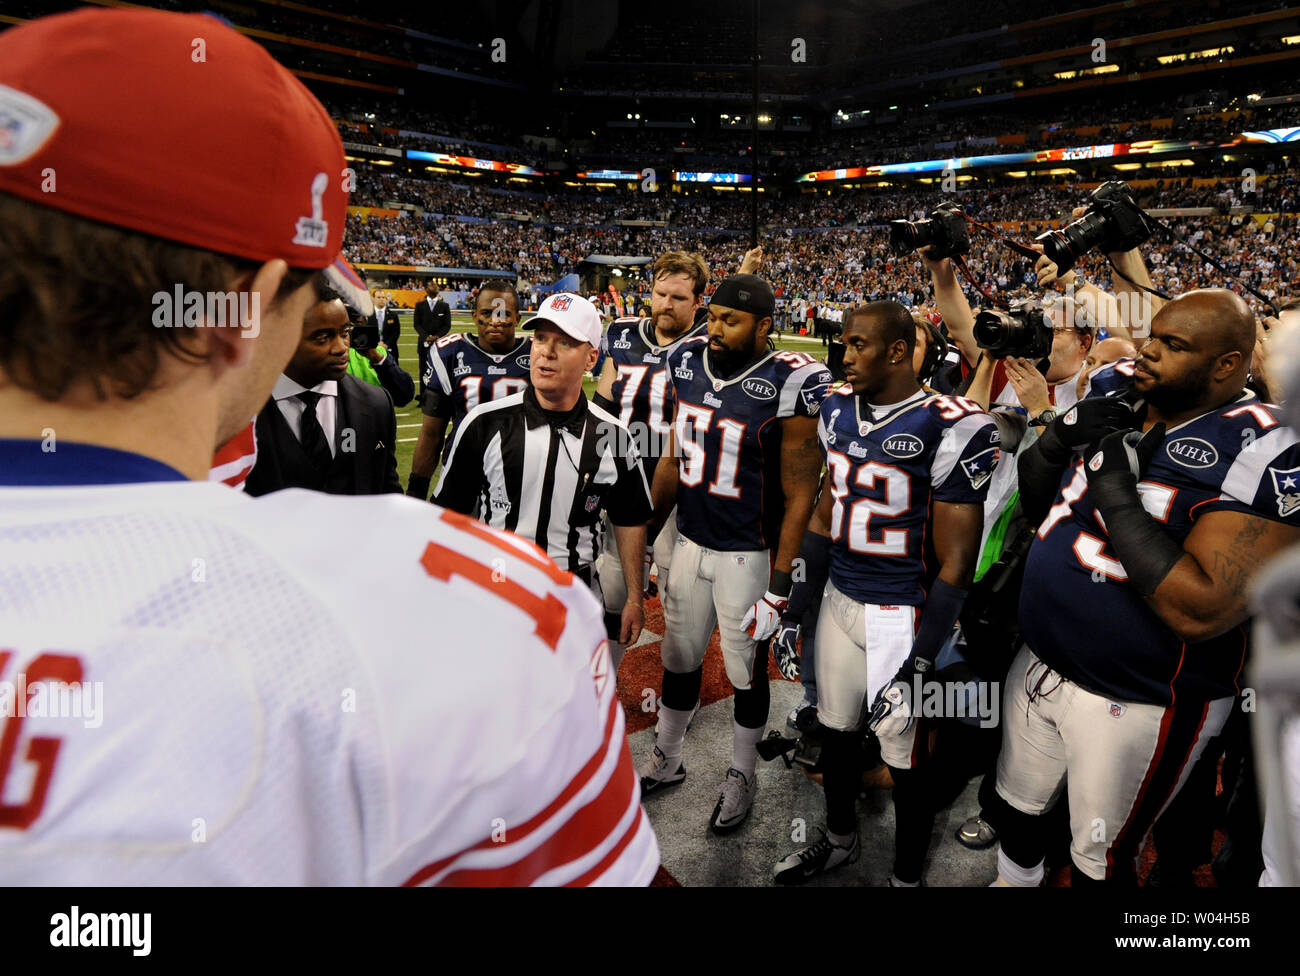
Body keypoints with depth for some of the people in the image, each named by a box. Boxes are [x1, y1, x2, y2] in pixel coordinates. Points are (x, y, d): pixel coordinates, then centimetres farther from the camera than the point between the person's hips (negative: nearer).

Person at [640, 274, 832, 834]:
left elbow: (799, 496, -15)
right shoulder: (689, 364, -1)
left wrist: (779, 586, -15)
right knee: (679, 657, 19)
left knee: (747, 672, 13)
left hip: (748, 554, -5)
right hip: (691, 541, 5)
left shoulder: (790, 385, -19)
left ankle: (741, 777, 36)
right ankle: (666, 760, 41)